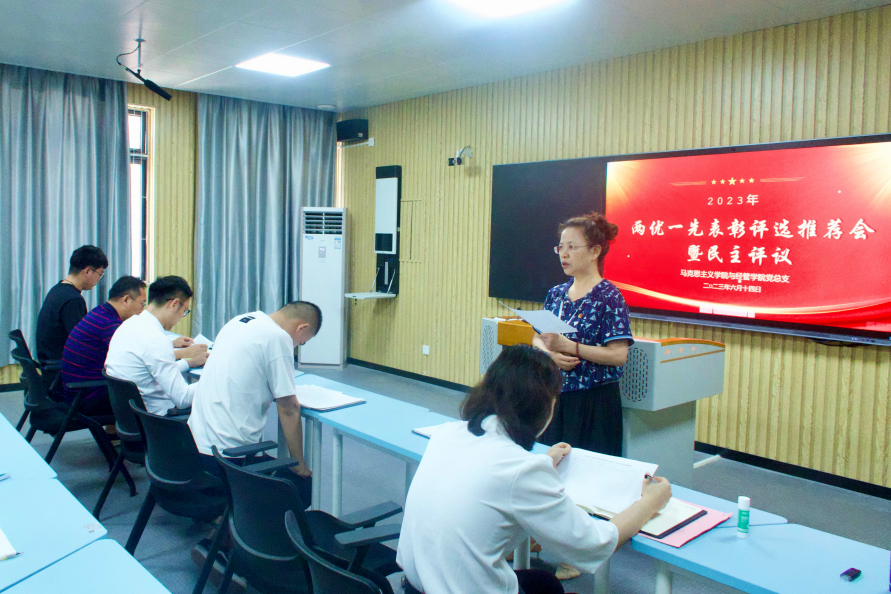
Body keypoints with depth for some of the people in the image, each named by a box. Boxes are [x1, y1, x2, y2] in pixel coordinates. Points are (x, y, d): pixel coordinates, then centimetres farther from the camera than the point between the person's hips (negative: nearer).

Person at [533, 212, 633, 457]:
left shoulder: (608, 297, -10)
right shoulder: (556, 294, 9)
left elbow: (619, 355, -17)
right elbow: (538, 338, 11)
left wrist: (568, 347, -24)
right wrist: (550, 353, -12)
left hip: (594, 402, -5)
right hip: (555, 397, 6)